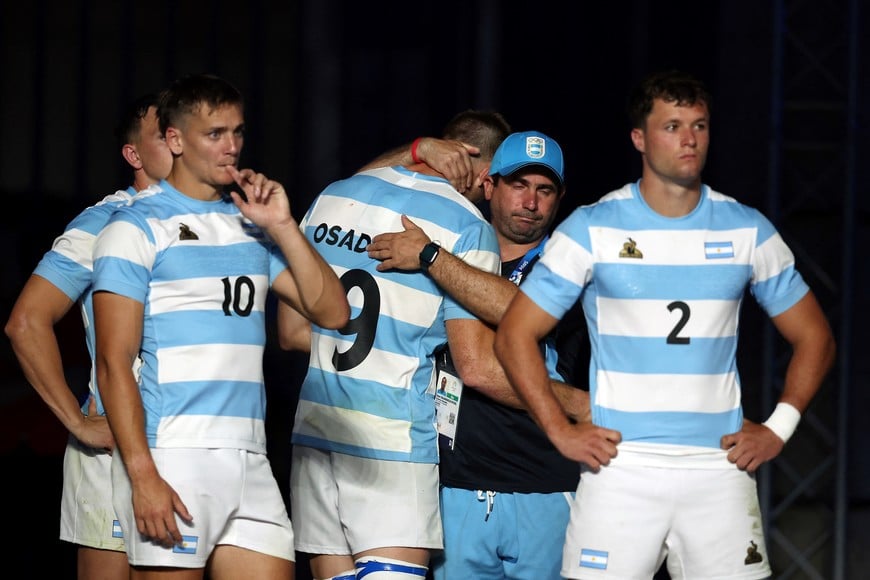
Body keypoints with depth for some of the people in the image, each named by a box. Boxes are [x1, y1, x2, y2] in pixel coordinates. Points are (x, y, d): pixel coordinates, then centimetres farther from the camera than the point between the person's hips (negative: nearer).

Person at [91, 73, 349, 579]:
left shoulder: (251, 225, 18)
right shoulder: (138, 228, -1)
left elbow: (332, 311, 11)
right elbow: (114, 364, -7)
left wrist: (283, 227, 1)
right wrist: (142, 474, -16)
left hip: (250, 462, 6)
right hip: (171, 460, -6)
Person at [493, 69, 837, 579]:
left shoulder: (749, 231, 8)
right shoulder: (591, 229, 1)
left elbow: (814, 338, 15)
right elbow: (516, 335, 3)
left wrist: (778, 428, 3)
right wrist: (562, 432, -5)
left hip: (720, 469, 2)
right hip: (620, 472, -2)